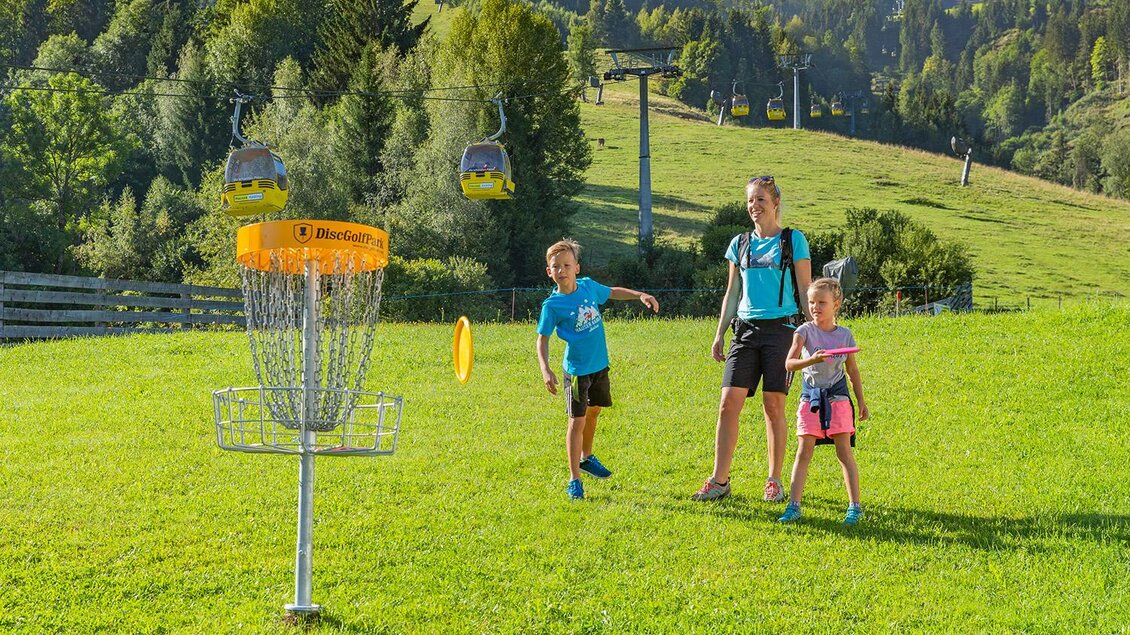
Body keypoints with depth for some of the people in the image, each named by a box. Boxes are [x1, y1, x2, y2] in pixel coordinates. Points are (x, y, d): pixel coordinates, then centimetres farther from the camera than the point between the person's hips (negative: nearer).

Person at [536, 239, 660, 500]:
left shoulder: (588, 286, -2)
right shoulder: (552, 305, -16)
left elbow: (613, 292, 18)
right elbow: (542, 339, -12)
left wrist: (640, 295, 8)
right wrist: (545, 370, -25)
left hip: (599, 365, 6)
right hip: (576, 370, -6)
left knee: (593, 411, 22)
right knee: (577, 421, -8)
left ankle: (586, 458, 45)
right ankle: (574, 480, -3)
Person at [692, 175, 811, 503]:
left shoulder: (793, 240, 1)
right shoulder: (740, 244, 13)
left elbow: (806, 291, 1)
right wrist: (719, 335, 14)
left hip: (781, 328, -4)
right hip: (745, 329, 4)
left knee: (774, 406, -1)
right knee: (728, 404, -5)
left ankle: (774, 481, 10)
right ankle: (719, 481, -1)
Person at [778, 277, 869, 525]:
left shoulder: (845, 335, 2)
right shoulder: (805, 331, -4)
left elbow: (853, 370, 13)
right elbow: (790, 363, -17)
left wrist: (861, 402, 14)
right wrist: (813, 359, -34)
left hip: (837, 395, 0)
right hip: (811, 396, 0)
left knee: (844, 450, -3)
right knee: (804, 451, -3)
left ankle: (855, 505, 0)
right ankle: (794, 506, -2)